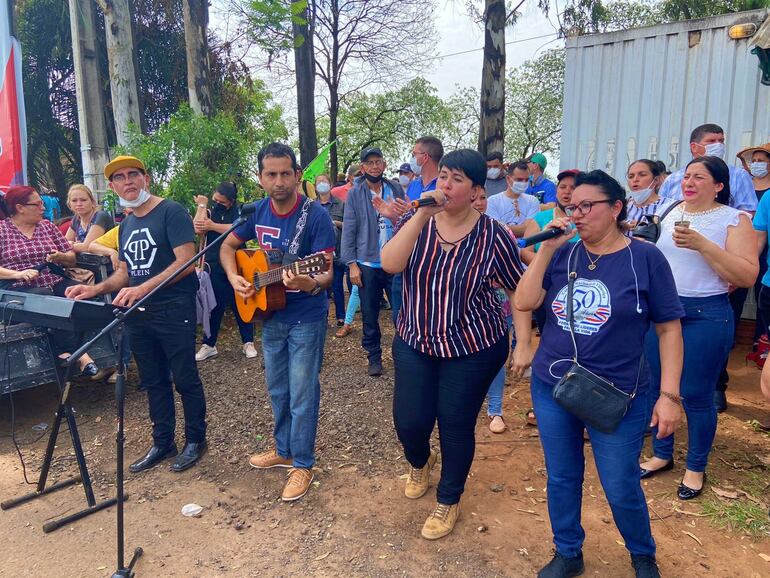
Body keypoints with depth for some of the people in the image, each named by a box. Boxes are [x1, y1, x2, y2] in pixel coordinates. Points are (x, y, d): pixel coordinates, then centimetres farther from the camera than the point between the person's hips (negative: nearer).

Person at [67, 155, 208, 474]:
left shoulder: (171, 211, -9)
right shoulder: (125, 225, 16)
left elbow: (186, 261, -19)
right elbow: (125, 271, 20)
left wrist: (142, 289, -25)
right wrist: (96, 289, 1)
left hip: (174, 311, -8)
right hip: (138, 314, 8)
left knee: (185, 379, 3)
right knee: (154, 382, 15)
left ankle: (195, 440, 19)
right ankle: (162, 442, 29)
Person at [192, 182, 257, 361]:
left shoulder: (238, 210, -4)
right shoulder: (210, 210, 7)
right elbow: (197, 229, -9)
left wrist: (212, 226, -24)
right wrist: (202, 206, -14)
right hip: (214, 267, 3)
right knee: (213, 306, 10)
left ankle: (248, 342, 18)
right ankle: (208, 344, 20)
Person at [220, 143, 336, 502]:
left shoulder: (315, 215, -18)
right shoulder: (258, 212, -2)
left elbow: (327, 272, -22)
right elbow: (228, 246, 12)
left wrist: (311, 283, -44)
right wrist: (233, 278, -5)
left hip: (306, 317, -6)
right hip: (270, 314, 6)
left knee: (302, 394, 3)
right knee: (277, 390, 19)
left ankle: (303, 464, 20)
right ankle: (284, 451, 38)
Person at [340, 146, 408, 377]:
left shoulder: (396, 189, 5)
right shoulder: (354, 194, 0)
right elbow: (349, 230, -3)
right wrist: (351, 264, -8)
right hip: (367, 264, -1)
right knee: (369, 315, 9)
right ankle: (374, 357, 24)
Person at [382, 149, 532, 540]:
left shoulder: (492, 235, -12)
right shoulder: (415, 221, -5)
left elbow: (518, 290, -4)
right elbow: (390, 264, -22)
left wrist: (524, 344, -7)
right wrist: (422, 214, -28)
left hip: (473, 349, -2)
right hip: (414, 342, 3)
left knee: (456, 426, 8)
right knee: (408, 422, 5)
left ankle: (448, 501, 35)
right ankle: (420, 463, 44)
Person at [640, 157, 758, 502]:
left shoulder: (734, 220, -6)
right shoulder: (670, 213, 9)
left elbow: (747, 276, -16)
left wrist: (702, 245, -24)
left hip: (705, 316, -5)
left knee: (695, 395, 2)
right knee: (656, 387, 11)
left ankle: (695, 468, 23)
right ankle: (662, 454, 31)